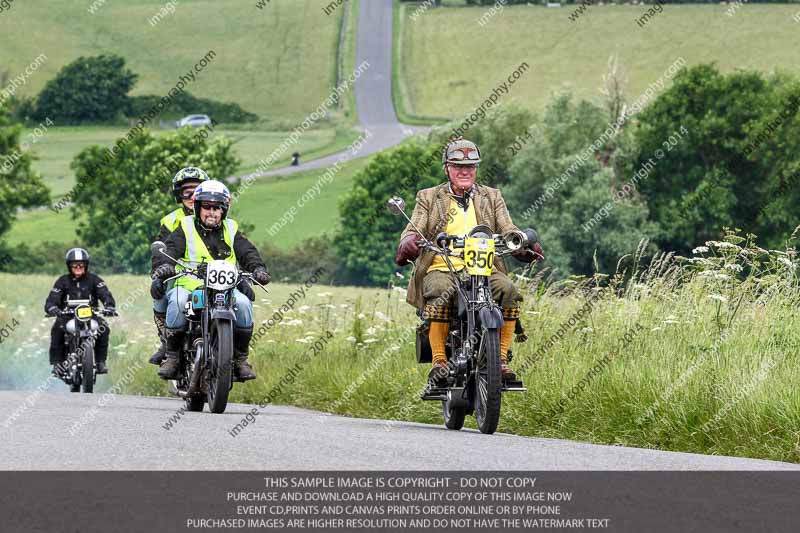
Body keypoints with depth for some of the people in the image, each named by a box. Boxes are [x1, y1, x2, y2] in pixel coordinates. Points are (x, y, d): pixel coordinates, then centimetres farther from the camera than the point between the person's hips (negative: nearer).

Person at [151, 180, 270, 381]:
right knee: (177, 301, -35)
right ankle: (172, 356, -21)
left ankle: (240, 358, -12)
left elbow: (247, 252, 7)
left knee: (244, 303, -27)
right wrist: (163, 266, -29)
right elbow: (170, 249, -6)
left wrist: (258, 268, -15)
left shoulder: (231, 230, 16)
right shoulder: (185, 228, 8)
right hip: (189, 285, -2)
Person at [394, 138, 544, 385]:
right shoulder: (428, 197, 15)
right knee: (439, 293, -36)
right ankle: (439, 361, -29)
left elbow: (508, 231, 8)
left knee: (509, 292, -29)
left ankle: (501, 359, -20)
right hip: (441, 269, -2)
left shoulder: (492, 197, 20)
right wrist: (408, 244, -23)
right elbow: (414, 229, 3)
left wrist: (525, 246, -16)